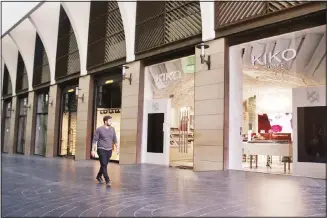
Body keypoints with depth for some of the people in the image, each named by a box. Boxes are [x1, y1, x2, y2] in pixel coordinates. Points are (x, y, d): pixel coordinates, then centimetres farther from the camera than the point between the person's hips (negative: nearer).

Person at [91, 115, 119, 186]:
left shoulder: (112, 129, 6)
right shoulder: (99, 129, -7)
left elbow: (114, 139, 15)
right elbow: (94, 140, -6)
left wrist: (117, 148, 12)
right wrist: (93, 150, -10)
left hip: (109, 150, 5)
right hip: (101, 149, -5)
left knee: (104, 165, 15)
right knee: (104, 165, -10)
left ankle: (99, 176, 37)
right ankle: (107, 181, -7)